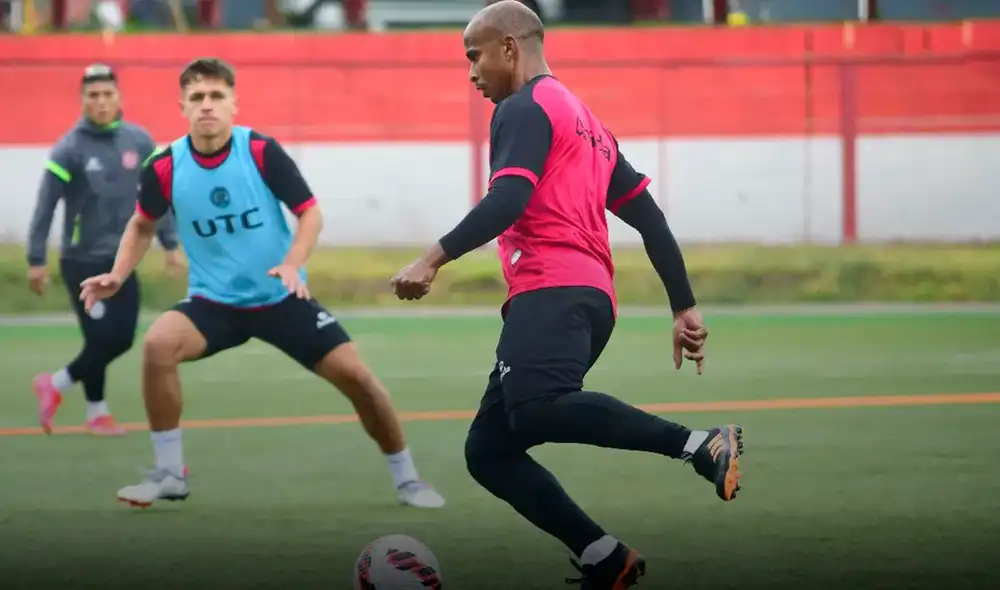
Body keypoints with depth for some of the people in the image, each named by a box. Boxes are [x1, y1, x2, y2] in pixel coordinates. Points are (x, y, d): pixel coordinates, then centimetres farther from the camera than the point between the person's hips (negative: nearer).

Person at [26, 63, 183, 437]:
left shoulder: (139, 141, 1)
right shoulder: (69, 150, -11)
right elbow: (46, 207, -10)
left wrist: (170, 244, 7)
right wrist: (36, 261, -12)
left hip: (123, 260, 5)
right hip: (83, 262, -5)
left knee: (121, 340, 5)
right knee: (101, 339, -5)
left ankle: (55, 385, 24)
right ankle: (96, 411, 17)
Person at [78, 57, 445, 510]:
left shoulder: (261, 151, -15)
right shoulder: (165, 168, -10)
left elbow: (309, 212, -8)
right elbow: (142, 225, 10)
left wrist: (292, 264, -25)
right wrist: (117, 276, -5)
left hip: (281, 298, 0)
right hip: (213, 302, 0)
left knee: (354, 375, -10)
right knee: (158, 345, -29)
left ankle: (405, 478, 12)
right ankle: (170, 474, -14)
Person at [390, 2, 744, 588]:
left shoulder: (524, 108, 2)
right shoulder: (586, 121, 30)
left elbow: (508, 200, -16)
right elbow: (650, 218, 27)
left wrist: (433, 260, -21)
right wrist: (685, 308, 25)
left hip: (553, 291, -10)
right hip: (592, 299, 10)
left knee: (537, 408, -34)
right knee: (488, 451, 5)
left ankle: (701, 445, -38)